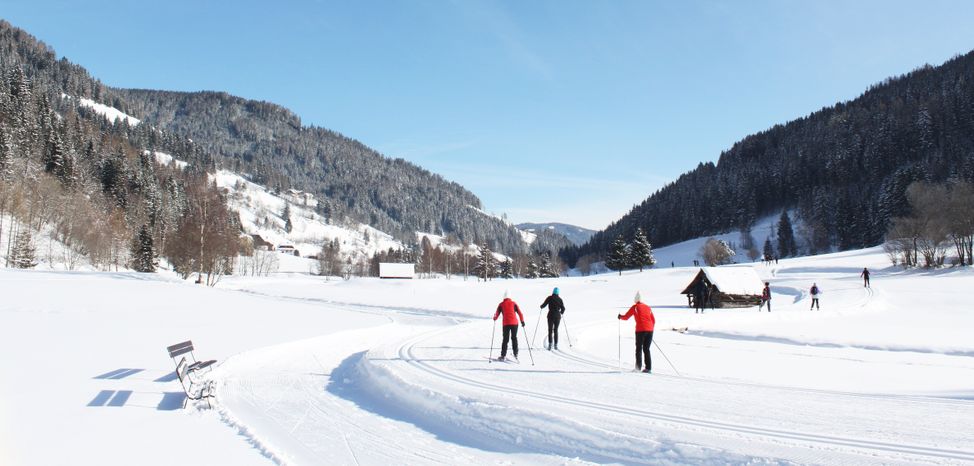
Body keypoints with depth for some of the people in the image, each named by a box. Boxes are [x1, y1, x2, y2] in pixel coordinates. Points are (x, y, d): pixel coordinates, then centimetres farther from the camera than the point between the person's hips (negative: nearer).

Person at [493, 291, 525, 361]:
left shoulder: (501, 304, 6)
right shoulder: (513, 303, 8)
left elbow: (497, 313, 6)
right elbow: (519, 313, 3)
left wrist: (495, 318, 27)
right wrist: (522, 321, 10)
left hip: (506, 323, -1)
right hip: (514, 323, 1)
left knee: (505, 339, 4)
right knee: (514, 338, 13)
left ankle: (503, 355, 0)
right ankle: (515, 354, 10)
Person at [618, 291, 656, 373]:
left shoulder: (635, 307, 6)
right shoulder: (648, 307, 17)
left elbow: (626, 317, 7)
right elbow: (653, 320, 18)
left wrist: (620, 317, 27)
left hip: (640, 330, -4)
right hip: (650, 330, 4)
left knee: (639, 348, 6)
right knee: (646, 349, 9)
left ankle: (638, 366, -3)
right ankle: (648, 368, 2)